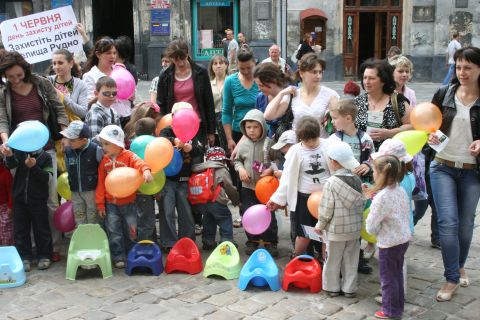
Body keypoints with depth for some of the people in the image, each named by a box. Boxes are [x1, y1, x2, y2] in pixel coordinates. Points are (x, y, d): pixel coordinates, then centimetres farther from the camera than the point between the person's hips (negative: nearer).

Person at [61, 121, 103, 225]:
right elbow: (68, 171, 14)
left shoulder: (96, 149, -16)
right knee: (79, 221, 14)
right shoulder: (68, 151, 1)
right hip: (75, 193, 5)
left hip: (92, 191, -5)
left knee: (93, 220, 6)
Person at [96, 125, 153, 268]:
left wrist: (146, 170, -52)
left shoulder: (128, 156, -9)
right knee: (114, 232, 5)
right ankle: (118, 257, 14)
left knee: (131, 230, 10)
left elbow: (139, 163, -29)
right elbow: (101, 183, 4)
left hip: (128, 202, -3)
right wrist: (100, 203, 3)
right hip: (110, 204, 3)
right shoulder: (104, 161, 2)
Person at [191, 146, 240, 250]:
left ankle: (208, 242, 28)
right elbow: (230, 188, 6)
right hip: (215, 200, -6)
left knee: (208, 219, 25)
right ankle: (227, 241, 5)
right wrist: (236, 201, 19)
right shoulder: (222, 170, 5)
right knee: (225, 219, 10)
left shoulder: (200, 169, 19)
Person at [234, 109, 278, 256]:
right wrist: (240, 169, -6)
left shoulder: (269, 143, -10)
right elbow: (237, 160, 12)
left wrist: (271, 170, -20)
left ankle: (270, 242, 19)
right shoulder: (243, 144, -1)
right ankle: (252, 241, 26)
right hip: (248, 186, 3)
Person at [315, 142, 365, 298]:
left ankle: (332, 287, 23)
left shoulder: (331, 182, -18)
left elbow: (326, 209, -16)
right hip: (355, 228, 5)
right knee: (351, 260, 15)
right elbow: (361, 204, 5)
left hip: (336, 230, -5)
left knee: (333, 260, 11)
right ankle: (349, 288, 24)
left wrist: (320, 225, -2)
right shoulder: (357, 180, -2)